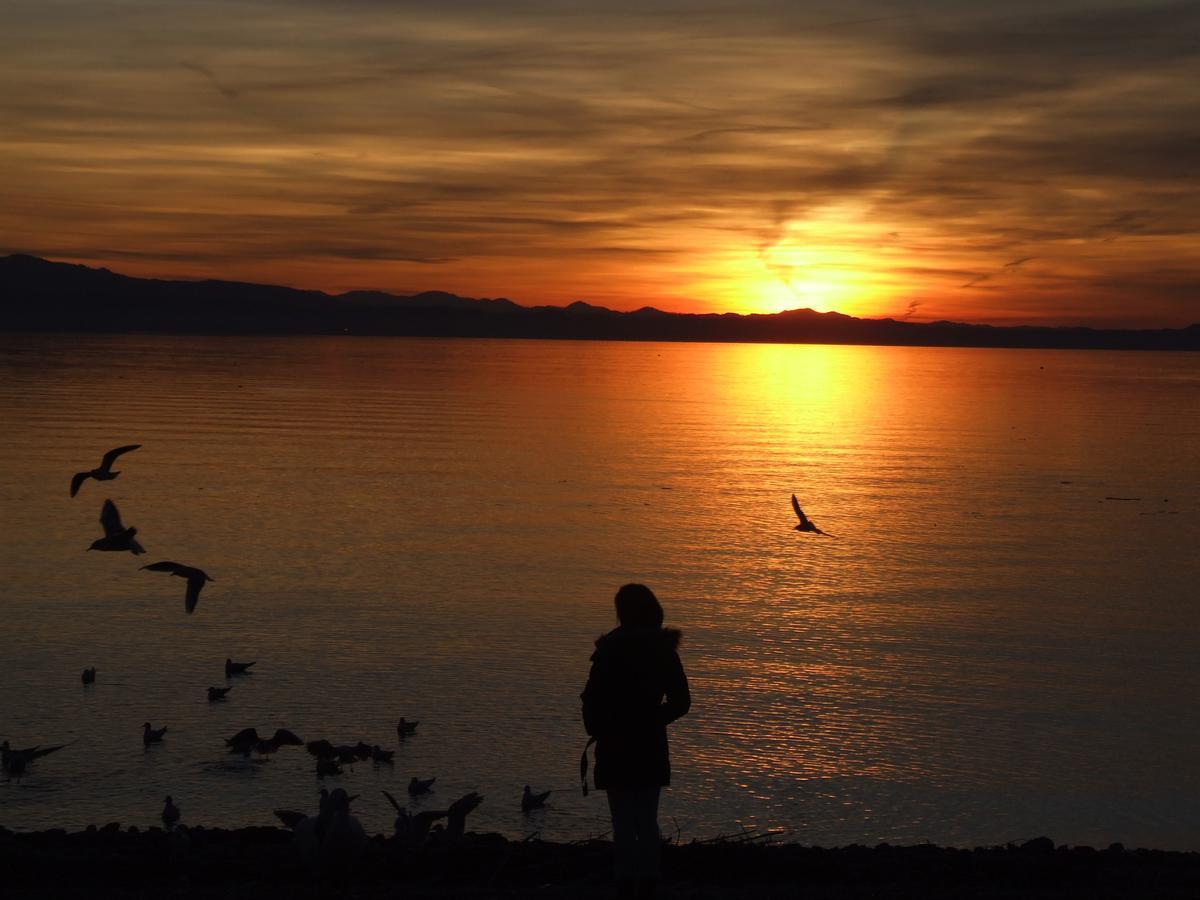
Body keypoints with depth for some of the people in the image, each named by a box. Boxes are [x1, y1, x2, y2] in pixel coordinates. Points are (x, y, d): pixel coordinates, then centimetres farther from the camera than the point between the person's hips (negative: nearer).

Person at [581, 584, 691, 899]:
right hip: (652, 747, 4)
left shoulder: (610, 650, -11)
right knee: (648, 820, 12)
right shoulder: (664, 650, 0)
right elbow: (680, 702, 3)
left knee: (623, 823, 0)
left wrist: (596, 729, 8)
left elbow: (593, 698, -10)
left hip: (616, 747, -4)